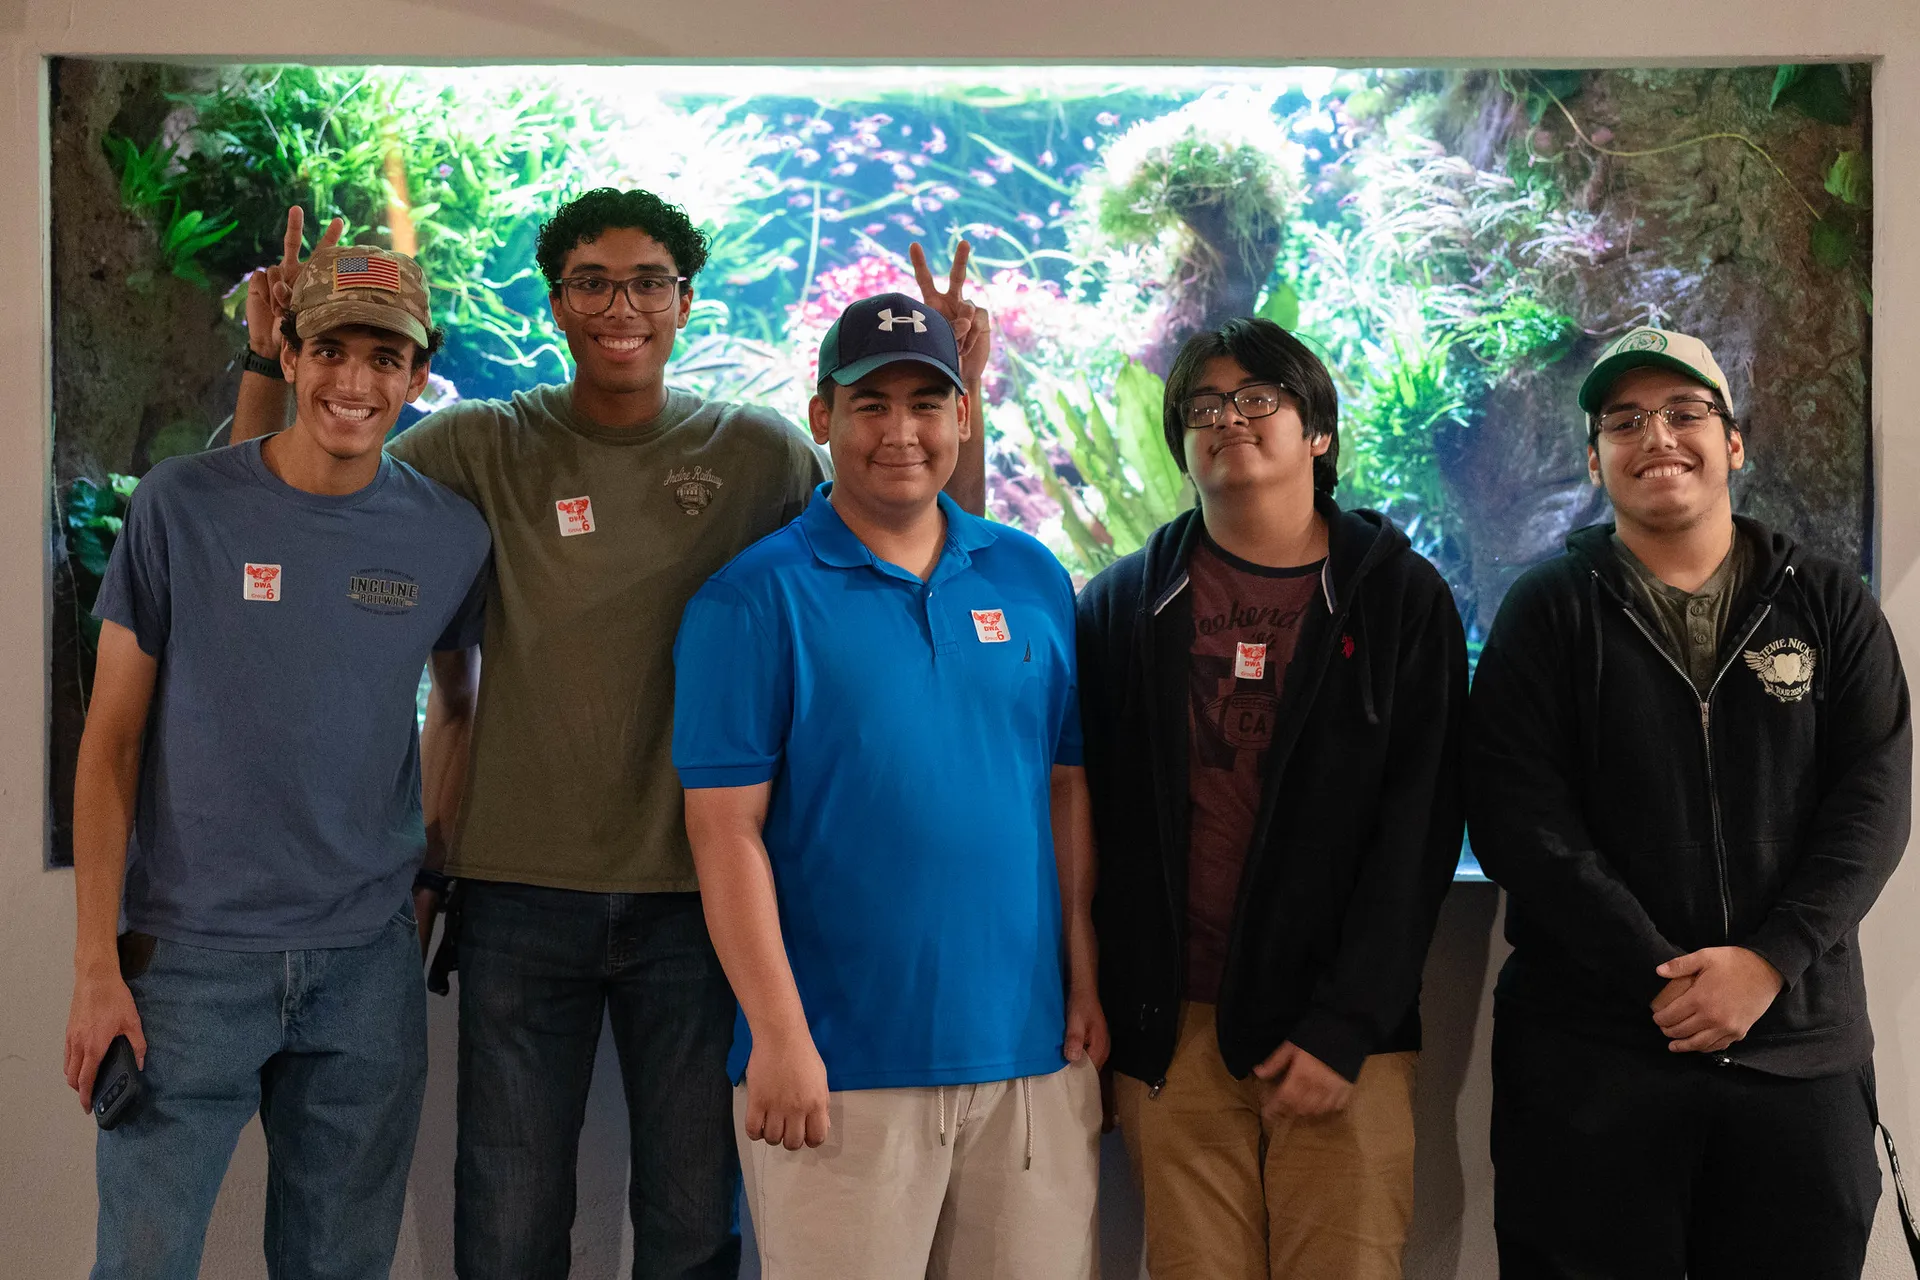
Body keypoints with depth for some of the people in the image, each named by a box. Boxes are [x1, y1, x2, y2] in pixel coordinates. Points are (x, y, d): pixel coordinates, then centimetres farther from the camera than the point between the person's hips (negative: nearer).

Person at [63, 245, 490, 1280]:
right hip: (191, 957, -2)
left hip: (367, 962, 2)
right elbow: (112, 739, -3)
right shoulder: (180, 507, -5)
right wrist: (96, 963, -6)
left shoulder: (451, 537, 0)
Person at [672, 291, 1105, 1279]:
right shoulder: (755, 598, -5)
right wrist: (780, 1036, -12)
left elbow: (1068, 790, 11)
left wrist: (1086, 986, 6)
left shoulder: (1032, 579, 9)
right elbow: (727, 832, -9)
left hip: (1032, 1052, 4)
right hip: (842, 1070, -4)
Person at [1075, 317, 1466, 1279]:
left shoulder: (1401, 598, 4)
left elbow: (1419, 830, -2)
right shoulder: (1125, 602, 9)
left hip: (1345, 1036, -1)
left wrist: (1345, 1027, -10)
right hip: (1170, 1033, 1)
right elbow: (1090, 814, 8)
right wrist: (1104, 1019, 1)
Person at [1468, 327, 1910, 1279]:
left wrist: (1766, 962, -13)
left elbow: (1872, 805, 0)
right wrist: (1660, 974, -14)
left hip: (1800, 1047, 2)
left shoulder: (1831, 608, 8)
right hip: (1589, 1055, -2)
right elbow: (1516, 816, -7)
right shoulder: (1548, 610, 2)